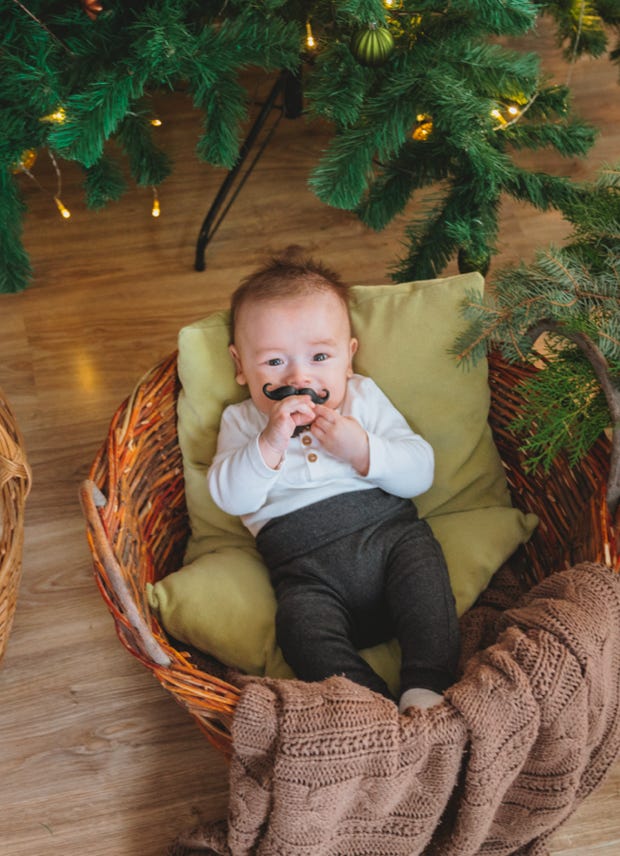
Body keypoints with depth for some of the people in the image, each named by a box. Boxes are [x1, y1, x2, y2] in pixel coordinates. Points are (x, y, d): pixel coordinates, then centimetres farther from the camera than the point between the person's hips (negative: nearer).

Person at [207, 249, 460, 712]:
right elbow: (231, 498, -3)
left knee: (421, 561, -29)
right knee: (302, 623, -29)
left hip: (388, 529, 1)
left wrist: (362, 451, -11)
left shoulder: (365, 398, 14)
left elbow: (421, 473, 5)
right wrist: (270, 444, -17)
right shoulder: (242, 422, 13)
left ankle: (427, 690, -28)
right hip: (305, 565, -1)